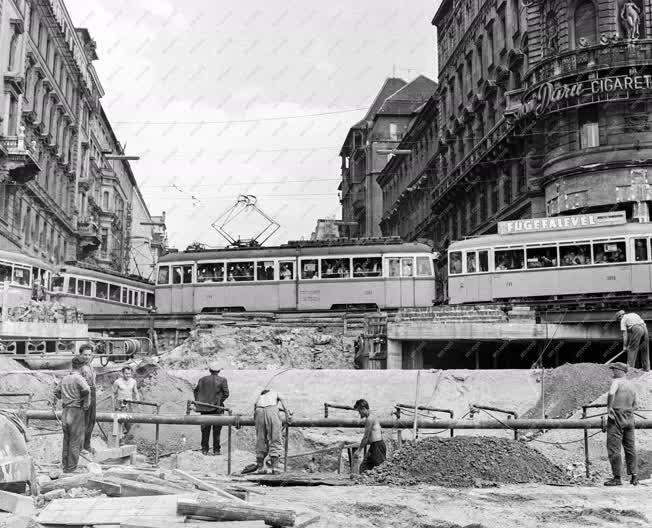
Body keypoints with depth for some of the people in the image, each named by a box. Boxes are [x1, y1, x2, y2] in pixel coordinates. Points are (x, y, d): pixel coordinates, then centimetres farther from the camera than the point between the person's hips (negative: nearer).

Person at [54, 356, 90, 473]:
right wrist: (86, 404, -14)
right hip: (76, 411, -7)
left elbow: (56, 392, 24)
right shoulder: (78, 378, -11)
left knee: (66, 439, 17)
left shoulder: (65, 378, 12)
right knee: (76, 441, 0)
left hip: (65, 411, 7)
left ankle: (65, 465, 23)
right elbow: (86, 390, -28)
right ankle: (71, 467, 2)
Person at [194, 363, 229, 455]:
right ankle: (216, 450, 7)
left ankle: (204, 449, 15)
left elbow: (196, 391, 5)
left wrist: (197, 402, 6)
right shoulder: (222, 380, -2)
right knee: (216, 430, 5)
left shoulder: (203, 379, 7)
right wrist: (220, 402, -2)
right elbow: (226, 393, -10)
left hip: (204, 408, 3)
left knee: (205, 430, 12)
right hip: (217, 408, -3)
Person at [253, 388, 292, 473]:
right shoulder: (275, 393, 35)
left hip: (259, 412, 3)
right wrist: (287, 414, 6)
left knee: (261, 440, 11)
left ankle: (259, 467, 13)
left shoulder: (259, 397, 38)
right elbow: (282, 401, 13)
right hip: (272, 411, -2)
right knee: (275, 440, -1)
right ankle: (275, 467, -8)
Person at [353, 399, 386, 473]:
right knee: (363, 467, 8)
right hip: (374, 446, 10)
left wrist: (359, 450, -9)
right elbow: (381, 431, 25)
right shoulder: (372, 416, 15)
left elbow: (366, 437, -16)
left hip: (378, 446, -10)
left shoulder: (369, 419, -16)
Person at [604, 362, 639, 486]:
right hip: (629, 418, 7)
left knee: (614, 448, -3)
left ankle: (617, 478, -3)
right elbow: (634, 404, 22)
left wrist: (609, 407, -20)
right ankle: (634, 476, 15)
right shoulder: (631, 384, 12)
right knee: (630, 448, 14)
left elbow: (611, 393, -31)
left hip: (616, 419, -7)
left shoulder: (617, 382, -10)